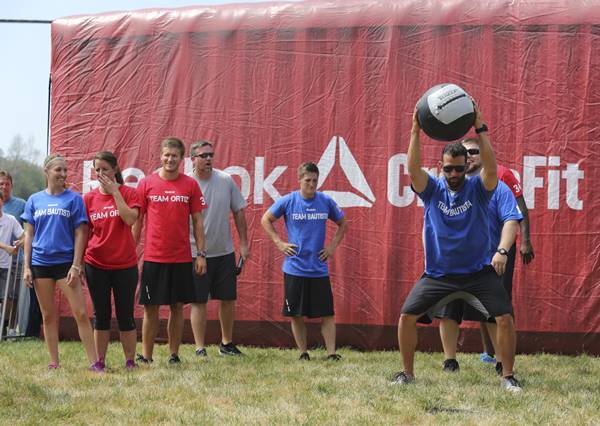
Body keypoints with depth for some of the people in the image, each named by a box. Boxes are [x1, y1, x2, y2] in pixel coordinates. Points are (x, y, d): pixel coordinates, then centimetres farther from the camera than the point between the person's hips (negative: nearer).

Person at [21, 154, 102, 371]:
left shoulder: (74, 199, 0)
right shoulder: (34, 200, 7)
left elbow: (80, 234, -1)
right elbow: (29, 234, 9)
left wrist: (75, 266, -9)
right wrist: (26, 267, 2)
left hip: (65, 262, -2)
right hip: (40, 264, 2)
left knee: (81, 313, -8)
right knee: (48, 316, 8)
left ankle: (94, 362, -6)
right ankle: (53, 363, 15)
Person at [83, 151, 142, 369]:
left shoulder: (128, 193, -1)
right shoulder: (89, 198, 4)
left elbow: (130, 219, -18)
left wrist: (114, 191, -17)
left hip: (125, 264, -2)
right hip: (96, 264, 2)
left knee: (125, 315, 3)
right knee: (101, 315, 7)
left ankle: (130, 361, 9)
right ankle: (99, 361, 12)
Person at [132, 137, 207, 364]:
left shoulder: (190, 185, 3)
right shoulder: (146, 183, 2)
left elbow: (197, 221, 6)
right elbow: (137, 221, 6)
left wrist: (201, 254, 1)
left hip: (181, 258, 1)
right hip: (153, 258, -1)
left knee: (177, 307, 6)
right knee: (150, 308, 2)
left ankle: (174, 354, 15)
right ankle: (146, 355, 9)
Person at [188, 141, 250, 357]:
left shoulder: (226, 181, 0)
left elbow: (238, 211, 9)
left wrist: (244, 243, 7)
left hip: (225, 252, 4)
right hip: (197, 254, -4)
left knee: (228, 299, 11)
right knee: (198, 302, 0)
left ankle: (227, 343, 26)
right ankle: (200, 348, 7)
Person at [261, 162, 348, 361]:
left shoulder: (326, 202, 1)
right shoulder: (288, 201, -3)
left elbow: (342, 223, 17)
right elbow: (266, 220, 8)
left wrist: (333, 246, 6)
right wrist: (279, 243, -1)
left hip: (319, 269, 1)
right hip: (294, 268, -1)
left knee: (326, 313, -2)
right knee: (297, 314, 4)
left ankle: (331, 353, 1)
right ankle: (303, 353, 14)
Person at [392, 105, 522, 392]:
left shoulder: (477, 188, -6)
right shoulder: (432, 189, -2)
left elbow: (491, 167, -26)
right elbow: (413, 168, -20)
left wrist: (480, 129, -33)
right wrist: (415, 131, -30)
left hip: (478, 272, -1)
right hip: (438, 274, 1)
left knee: (505, 318, -14)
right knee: (406, 316, -8)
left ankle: (507, 376, 1)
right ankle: (407, 373, 9)